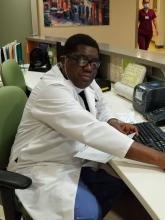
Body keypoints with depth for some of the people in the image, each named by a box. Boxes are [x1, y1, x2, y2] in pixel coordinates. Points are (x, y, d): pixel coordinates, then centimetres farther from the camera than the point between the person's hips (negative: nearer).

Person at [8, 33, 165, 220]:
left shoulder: (86, 82, 0)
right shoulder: (52, 89, -28)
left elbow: (100, 110, 18)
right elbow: (92, 130, -39)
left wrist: (115, 124, -8)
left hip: (76, 161, 8)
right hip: (43, 168, -8)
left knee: (122, 185, -2)